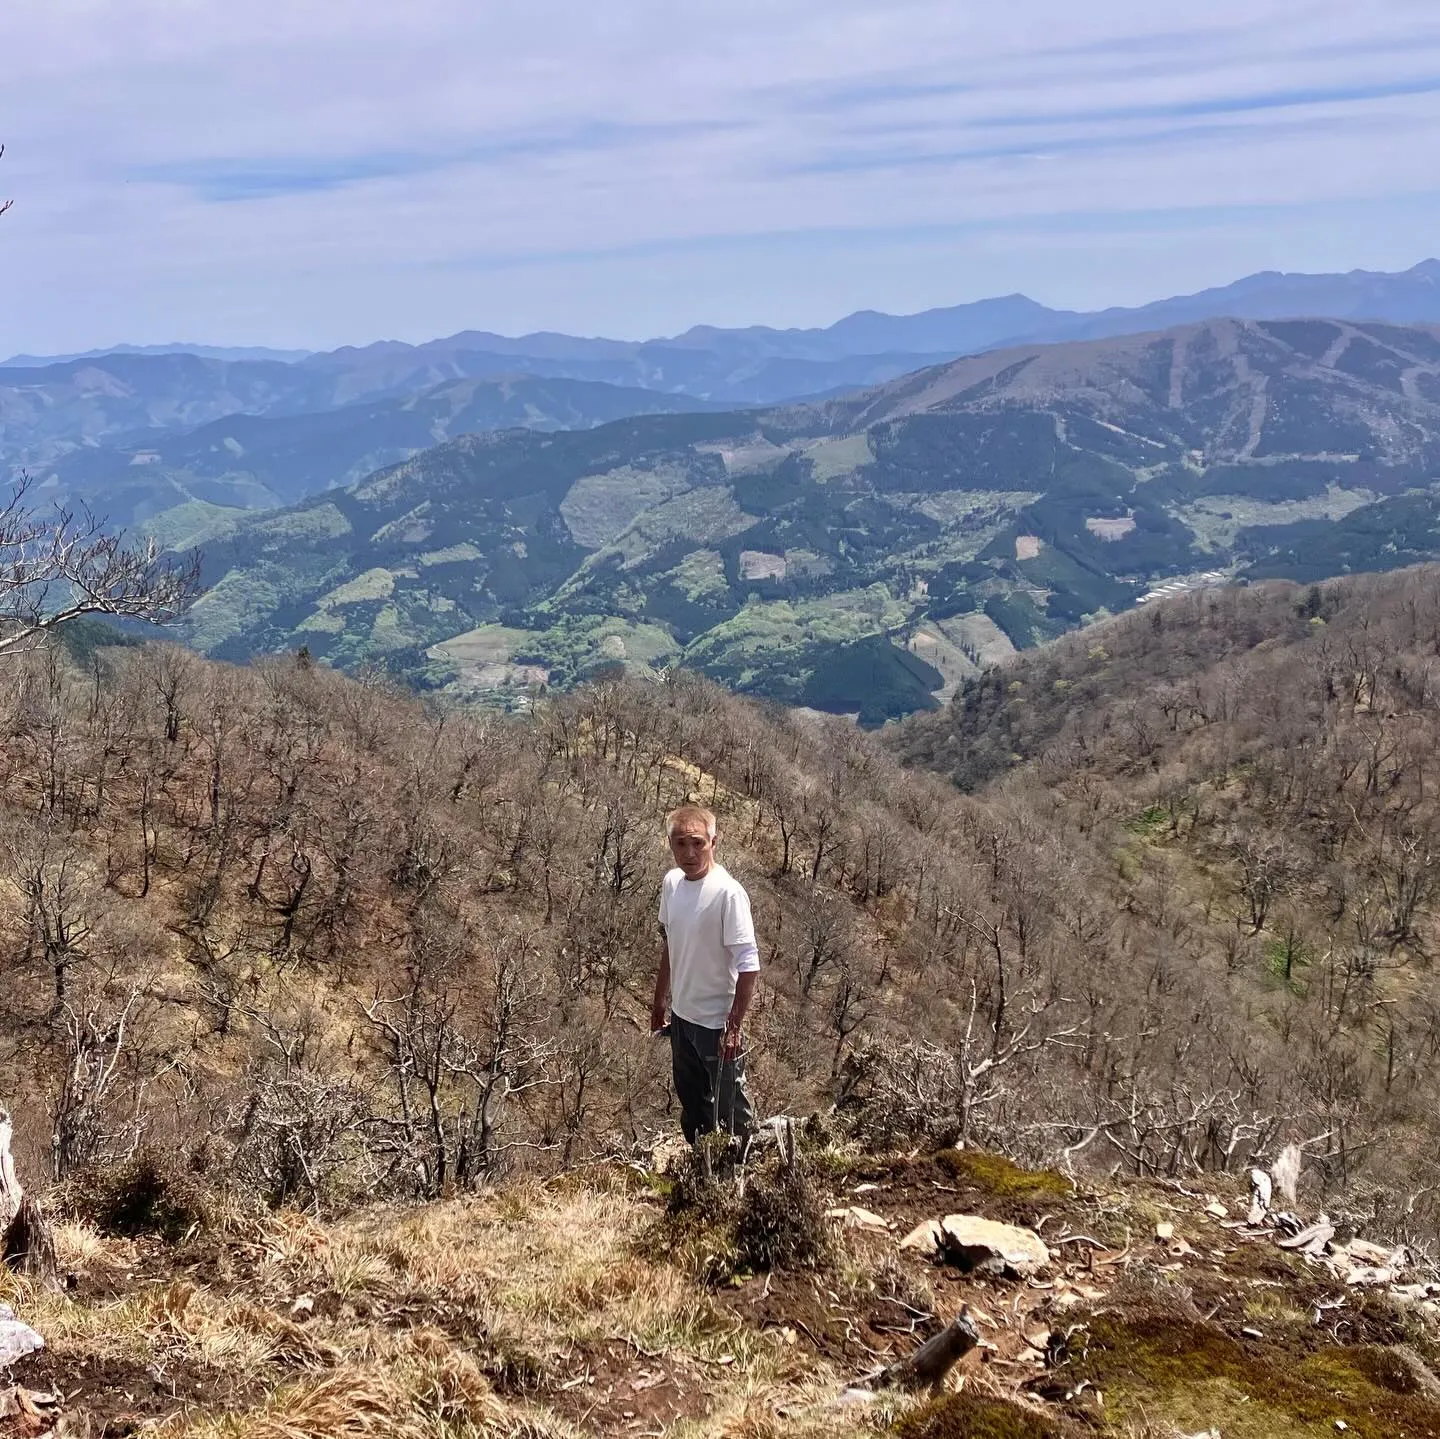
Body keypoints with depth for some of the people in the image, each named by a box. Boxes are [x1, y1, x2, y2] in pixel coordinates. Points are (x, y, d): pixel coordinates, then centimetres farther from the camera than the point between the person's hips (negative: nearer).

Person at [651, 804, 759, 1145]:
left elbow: (749, 966, -23)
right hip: (682, 1015, 7)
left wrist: (734, 1027, -23)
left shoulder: (728, 893, -24)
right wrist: (659, 1000, 17)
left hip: (717, 1021, -7)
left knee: (730, 1107, 8)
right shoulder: (671, 883, -3)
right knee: (691, 1102, 24)